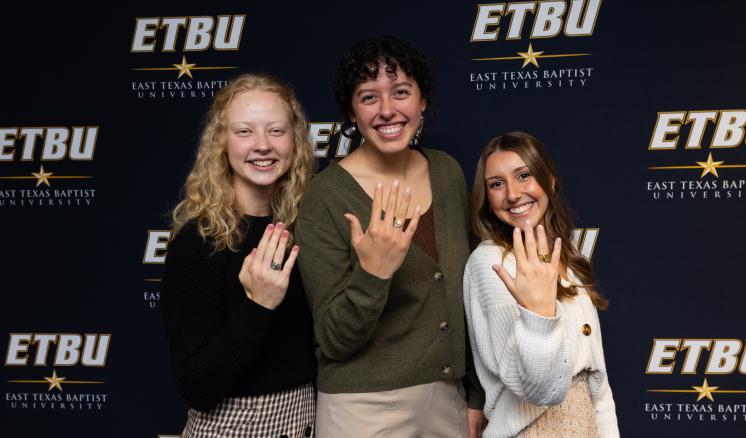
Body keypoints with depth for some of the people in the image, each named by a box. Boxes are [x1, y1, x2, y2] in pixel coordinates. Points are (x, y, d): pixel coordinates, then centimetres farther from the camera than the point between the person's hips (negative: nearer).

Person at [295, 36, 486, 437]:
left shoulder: (447, 172, -2)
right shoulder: (324, 197, -16)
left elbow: (466, 290, 7)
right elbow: (333, 341, -15)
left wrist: (477, 397, 9)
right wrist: (373, 273, -31)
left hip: (448, 399, 4)